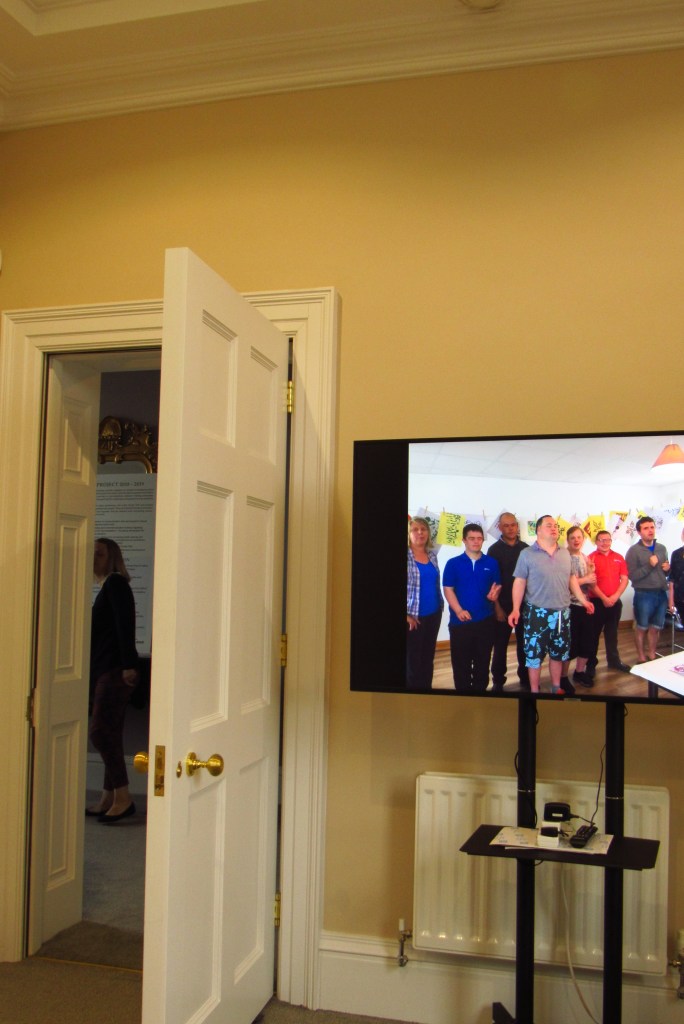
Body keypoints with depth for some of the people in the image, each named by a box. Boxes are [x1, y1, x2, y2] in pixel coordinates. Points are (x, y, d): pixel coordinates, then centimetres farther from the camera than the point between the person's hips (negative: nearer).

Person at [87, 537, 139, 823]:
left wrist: (128, 665, -23)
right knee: (110, 734, 10)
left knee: (101, 731, -12)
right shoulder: (106, 588, 21)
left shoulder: (116, 583, -7)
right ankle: (108, 800, 14)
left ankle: (123, 798, -8)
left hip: (114, 669, -10)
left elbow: (125, 624, -17)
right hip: (102, 670, 10)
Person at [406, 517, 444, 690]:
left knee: (428, 658, 12)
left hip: (433, 614, 6)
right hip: (413, 617, -5)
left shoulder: (432, 555, 8)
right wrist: (407, 615, -13)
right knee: (412, 660, 1)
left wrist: (441, 605, 11)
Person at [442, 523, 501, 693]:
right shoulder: (453, 563, -2)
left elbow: (497, 585, 11)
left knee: (483, 660, 11)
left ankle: (480, 690, 24)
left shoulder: (491, 563, 5)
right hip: (460, 621, -2)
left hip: (485, 620, 2)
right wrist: (459, 611, -17)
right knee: (461, 662, 3)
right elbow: (448, 589, -5)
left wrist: (495, 593, -13)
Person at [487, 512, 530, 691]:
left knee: (524, 642, 9)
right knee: (500, 644, 4)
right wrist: (497, 607, -9)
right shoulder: (494, 550, -3)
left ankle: (526, 677, 22)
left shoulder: (526, 548, 5)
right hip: (503, 605, -2)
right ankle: (498, 681, 14)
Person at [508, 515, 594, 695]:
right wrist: (516, 609, -17)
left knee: (559, 652, 14)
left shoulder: (565, 553, 9)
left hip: (562, 612, 5)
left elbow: (572, 579, 16)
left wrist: (583, 600, 12)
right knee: (534, 653, 1)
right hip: (538, 613, -5)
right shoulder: (527, 554, -7)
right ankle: (534, 691, 13)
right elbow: (519, 582, -10)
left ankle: (556, 688, 29)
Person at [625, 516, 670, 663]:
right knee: (642, 628, 8)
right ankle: (641, 657, 21)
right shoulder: (634, 550, -7)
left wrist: (668, 569, -2)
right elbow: (632, 575, -13)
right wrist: (649, 566, -21)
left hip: (661, 593, 5)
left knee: (655, 627, 13)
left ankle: (652, 655, 27)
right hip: (644, 595, -4)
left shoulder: (662, 548, 9)